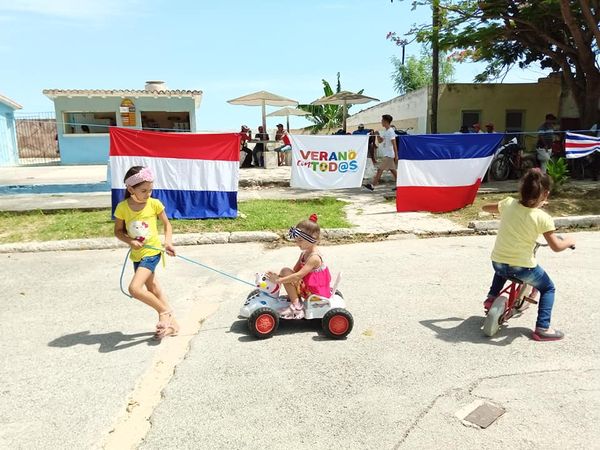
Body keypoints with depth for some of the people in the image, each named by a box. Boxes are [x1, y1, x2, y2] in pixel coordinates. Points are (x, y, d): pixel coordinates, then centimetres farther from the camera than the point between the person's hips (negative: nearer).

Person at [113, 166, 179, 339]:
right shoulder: (122, 207, -8)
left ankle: (164, 310, 2)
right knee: (152, 288, 16)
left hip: (152, 252, -5)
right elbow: (118, 231, 2)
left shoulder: (154, 204, -11)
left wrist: (168, 241, -11)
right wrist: (130, 241, -17)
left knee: (134, 288, -20)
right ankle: (170, 322, 32)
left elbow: (166, 223, 3)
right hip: (137, 254, 5)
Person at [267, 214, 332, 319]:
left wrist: (278, 280, -28)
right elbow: (295, 270, 8)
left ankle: (296, 306, -13)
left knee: (285, 272, -18)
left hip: (314, 291, -10)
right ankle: (295, 299, 8)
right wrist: (278, 276, -6)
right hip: (308, 286, 10)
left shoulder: (314, 257, -24)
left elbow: (298, 276, -30)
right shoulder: (305, 253, 6)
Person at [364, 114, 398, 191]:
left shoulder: (390, 131, -15)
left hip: (389, 155, -9)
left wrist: (396, 156, -20)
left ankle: (372, 185, -9)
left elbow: (394, 144, -18)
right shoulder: (384, 131, 12)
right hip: (386, 154, 9)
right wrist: (378, 135, 1)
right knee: (393, 170, 12)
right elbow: (380, 141, 19)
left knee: (380, 169, -10)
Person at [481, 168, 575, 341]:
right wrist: (569, 241, 5)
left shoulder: (508, 203, -6)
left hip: (497, 261, 4)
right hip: (523, 266, -4)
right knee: (548, 288, 20)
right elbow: (556, 246, -15)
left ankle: (491, 298, 31)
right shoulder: (543, 218, -16)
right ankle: (542, 328, 13)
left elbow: (485, 207, 12)